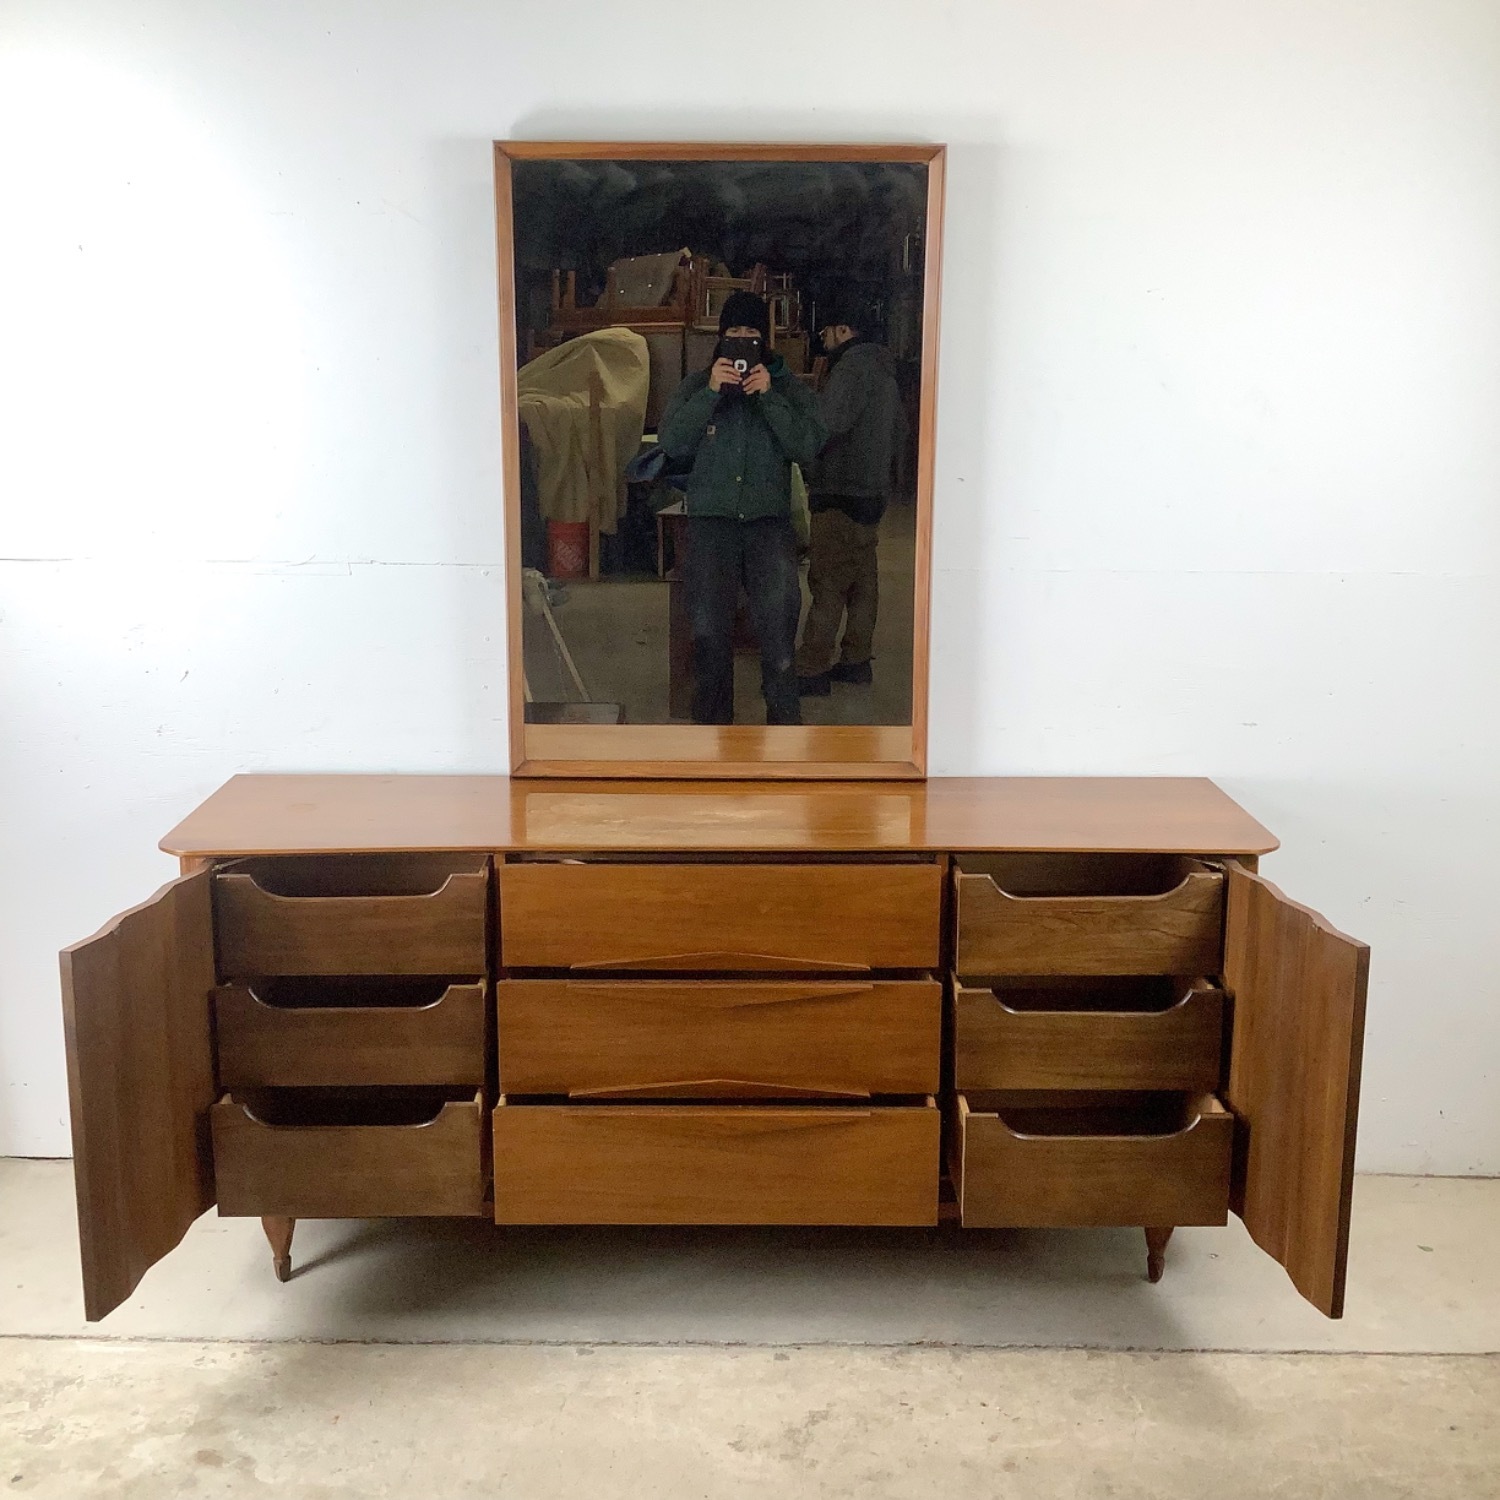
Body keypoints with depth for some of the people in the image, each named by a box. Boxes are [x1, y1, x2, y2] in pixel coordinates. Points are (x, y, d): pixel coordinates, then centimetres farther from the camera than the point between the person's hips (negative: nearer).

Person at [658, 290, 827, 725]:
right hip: (711, 517, 1)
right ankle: (712, 721, 13)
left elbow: (807, 447, -3)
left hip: (769, 518, -1)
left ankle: (784, 718, -6)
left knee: (778, 615, -17)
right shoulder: (696, 385, 13)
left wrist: (769, 396, -11)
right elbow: (672, 443, -2)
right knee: (709, 628, -3)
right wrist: (710, 392, -11)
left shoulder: (788, 387, 12)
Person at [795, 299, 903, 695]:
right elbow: (894, 433, 26)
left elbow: (828, 422, -23)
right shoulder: (884, 369, 20)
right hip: (873, 490, 10)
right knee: (862, 578, 12)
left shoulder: (853, 365, -12)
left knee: (827, 581, -10)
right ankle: (857, 659, 18)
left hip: (842, 492, -10)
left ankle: (812, 669, -10)